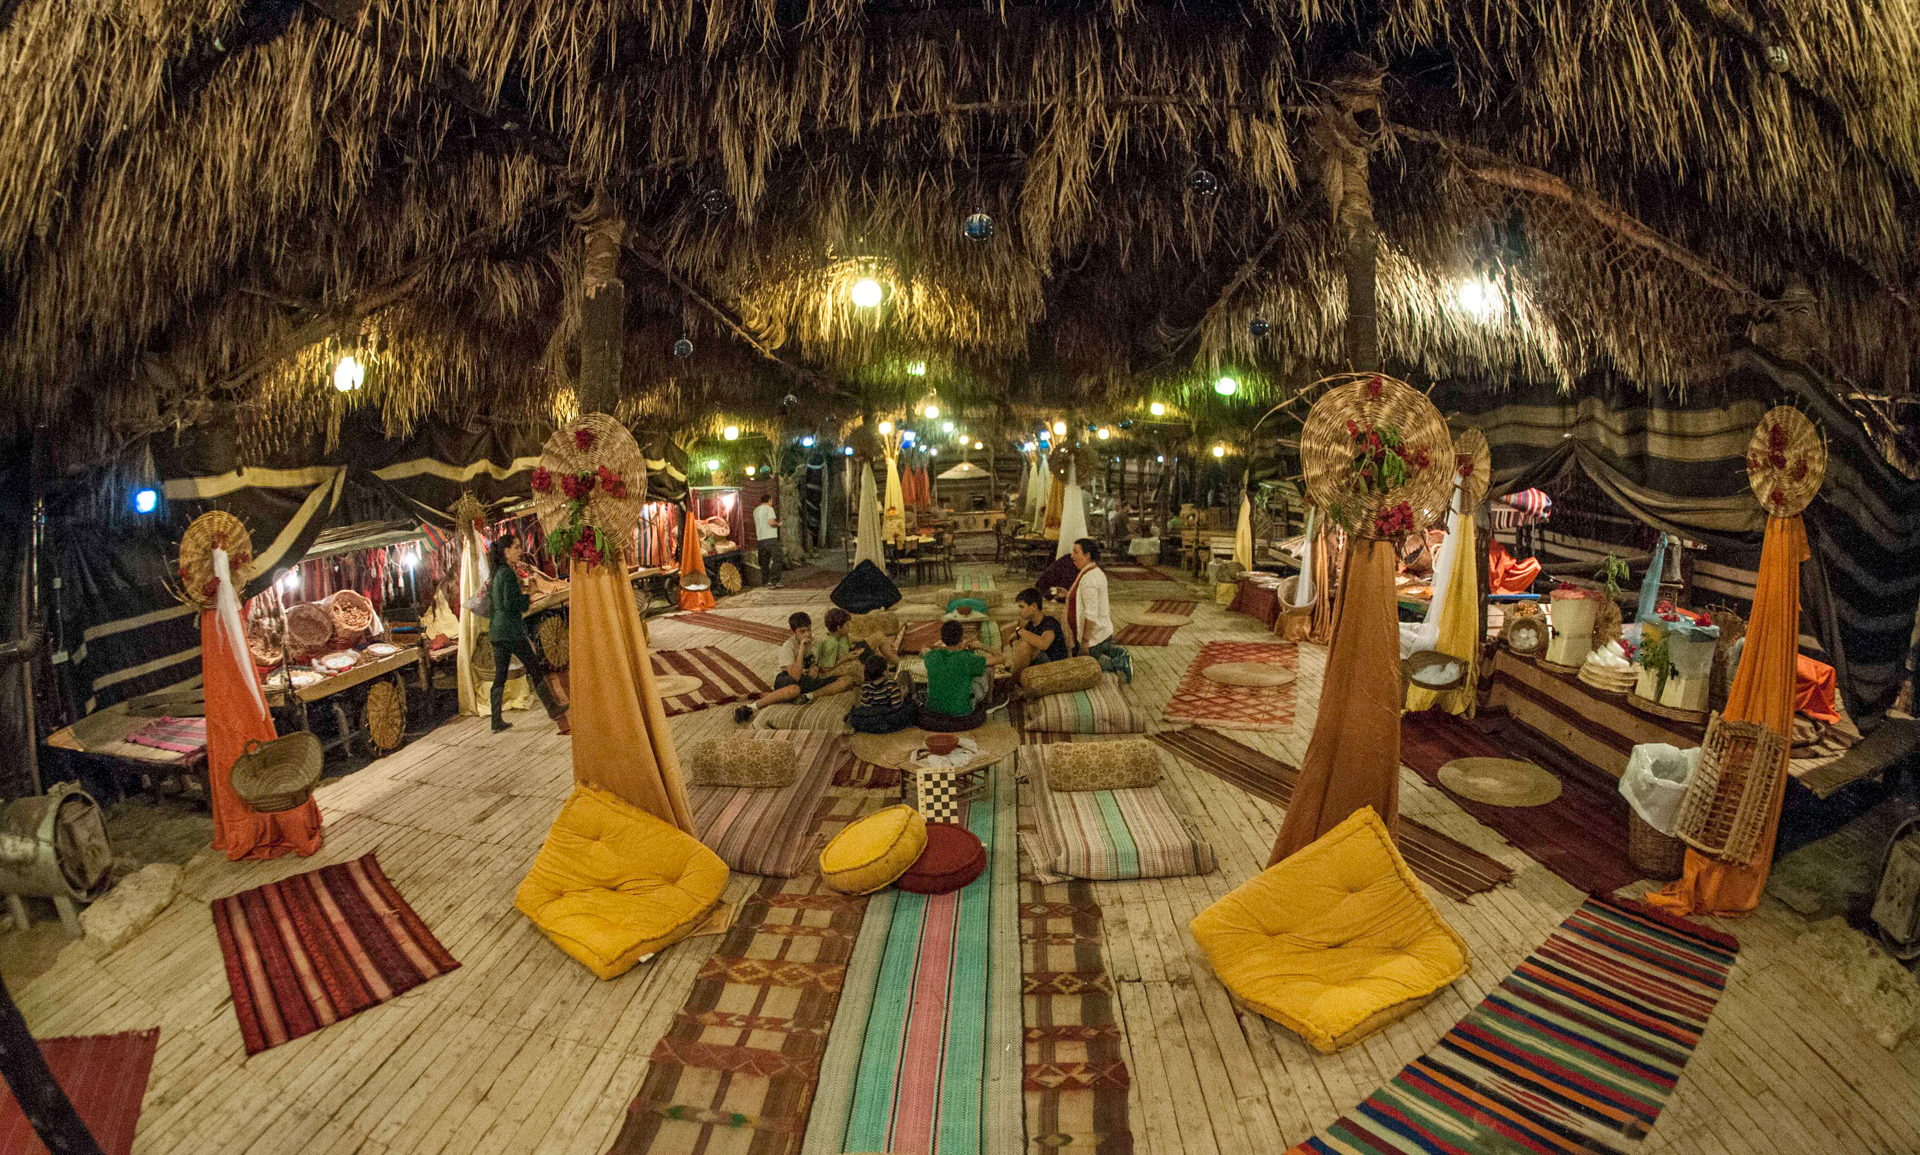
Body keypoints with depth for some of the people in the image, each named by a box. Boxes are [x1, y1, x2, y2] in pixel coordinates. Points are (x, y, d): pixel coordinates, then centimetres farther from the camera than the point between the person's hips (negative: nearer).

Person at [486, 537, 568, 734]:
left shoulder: (495, 574, 14)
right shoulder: (509, 574, -14)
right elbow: (511, 604, -21)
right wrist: (526, 598, -3)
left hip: (496, 631, 8)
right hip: (511, 631, -8)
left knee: (500, 676, 8)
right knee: (535, 668, 3)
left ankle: (497, 721, 9)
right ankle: (553, 710, 12)